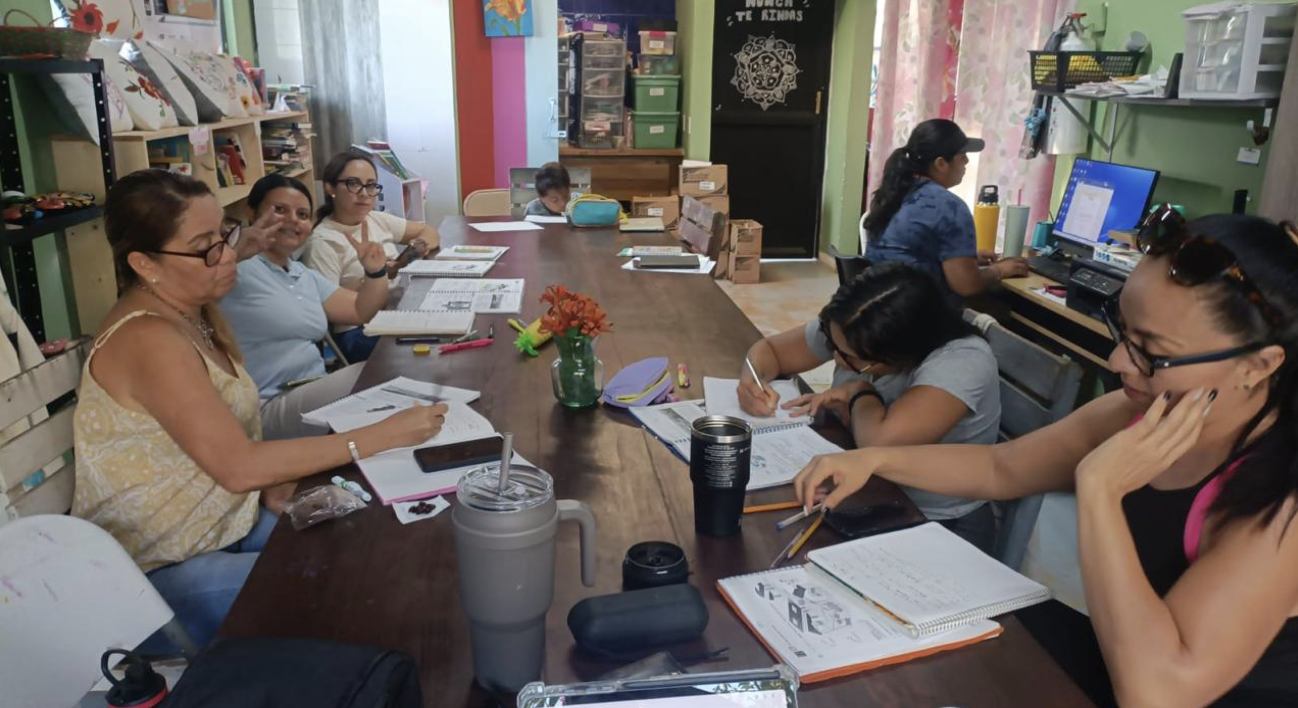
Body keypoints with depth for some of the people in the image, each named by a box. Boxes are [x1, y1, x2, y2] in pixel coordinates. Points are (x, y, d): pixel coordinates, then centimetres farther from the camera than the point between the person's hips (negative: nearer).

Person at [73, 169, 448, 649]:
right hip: (164, 570, -8)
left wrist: (277, 487, -11)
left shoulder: (195, 311, 2)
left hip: (231, 523, 8)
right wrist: (378, 437, -29)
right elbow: (238, 466, -30)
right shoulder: (148, 339, -25)